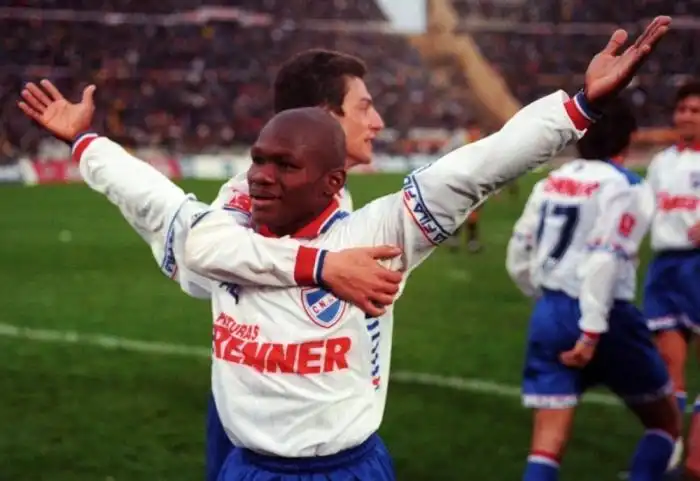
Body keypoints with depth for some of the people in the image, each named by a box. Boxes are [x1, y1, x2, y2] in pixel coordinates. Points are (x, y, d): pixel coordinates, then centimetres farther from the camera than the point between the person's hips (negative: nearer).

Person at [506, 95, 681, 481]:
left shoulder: (551, 182, 11)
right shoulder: (626, 188, -9)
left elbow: (518, 256, 14)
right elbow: (605, 259, -21)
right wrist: (592, 331, -22)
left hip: (548, 316, 5)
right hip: (602, 319, -5)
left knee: (547, 444, 1)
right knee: (665, 422, 17)